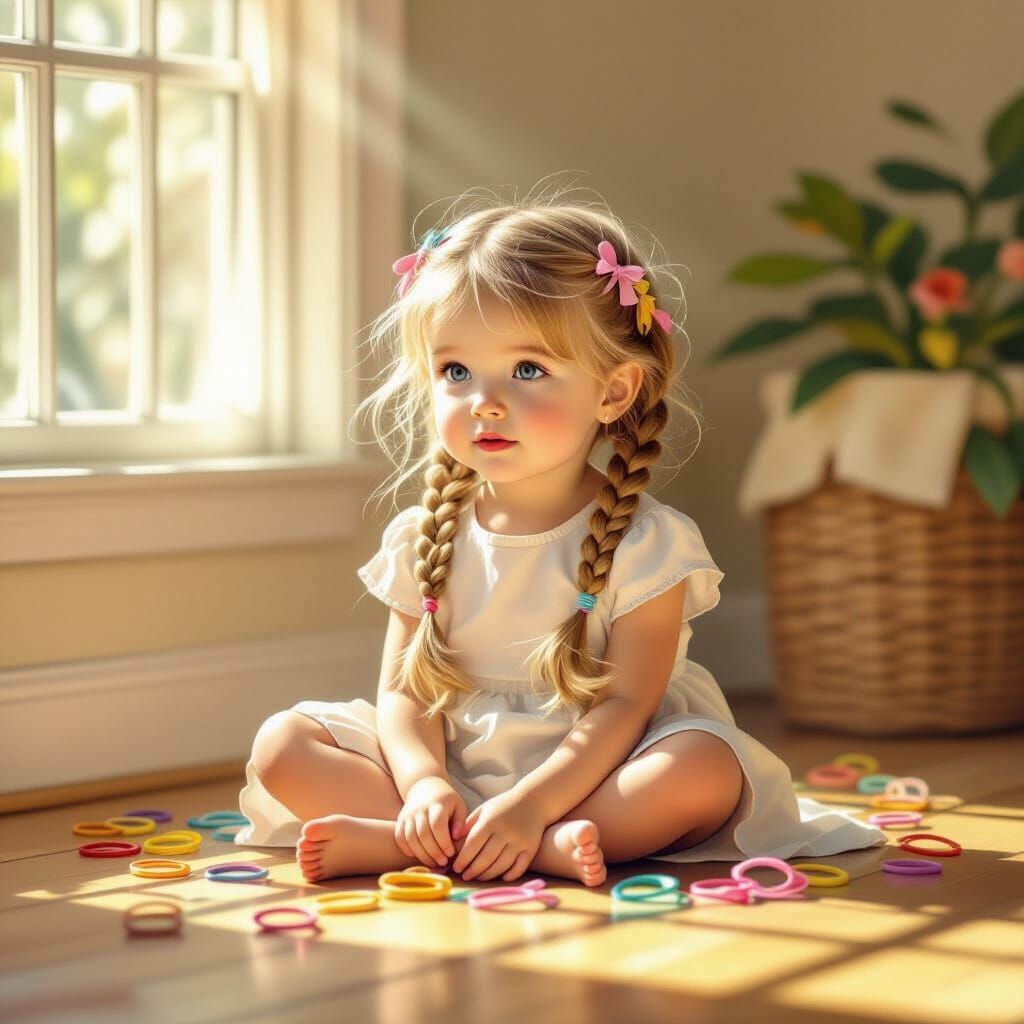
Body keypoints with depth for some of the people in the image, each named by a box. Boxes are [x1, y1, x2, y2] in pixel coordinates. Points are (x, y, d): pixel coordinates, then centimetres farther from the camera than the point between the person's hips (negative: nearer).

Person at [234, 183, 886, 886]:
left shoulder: (644, 541, -10)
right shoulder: (425, 538, 3)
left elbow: (624, 704, -17)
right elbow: (404, 690, -1)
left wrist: (529, 804, -30)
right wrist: (424, 784, -23)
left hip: (587, 773, -3)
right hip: (452, 773, 3)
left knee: (706, 768, -32)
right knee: (281, 745, -13)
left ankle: (402, 844, -35)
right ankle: (547, 848, -26)